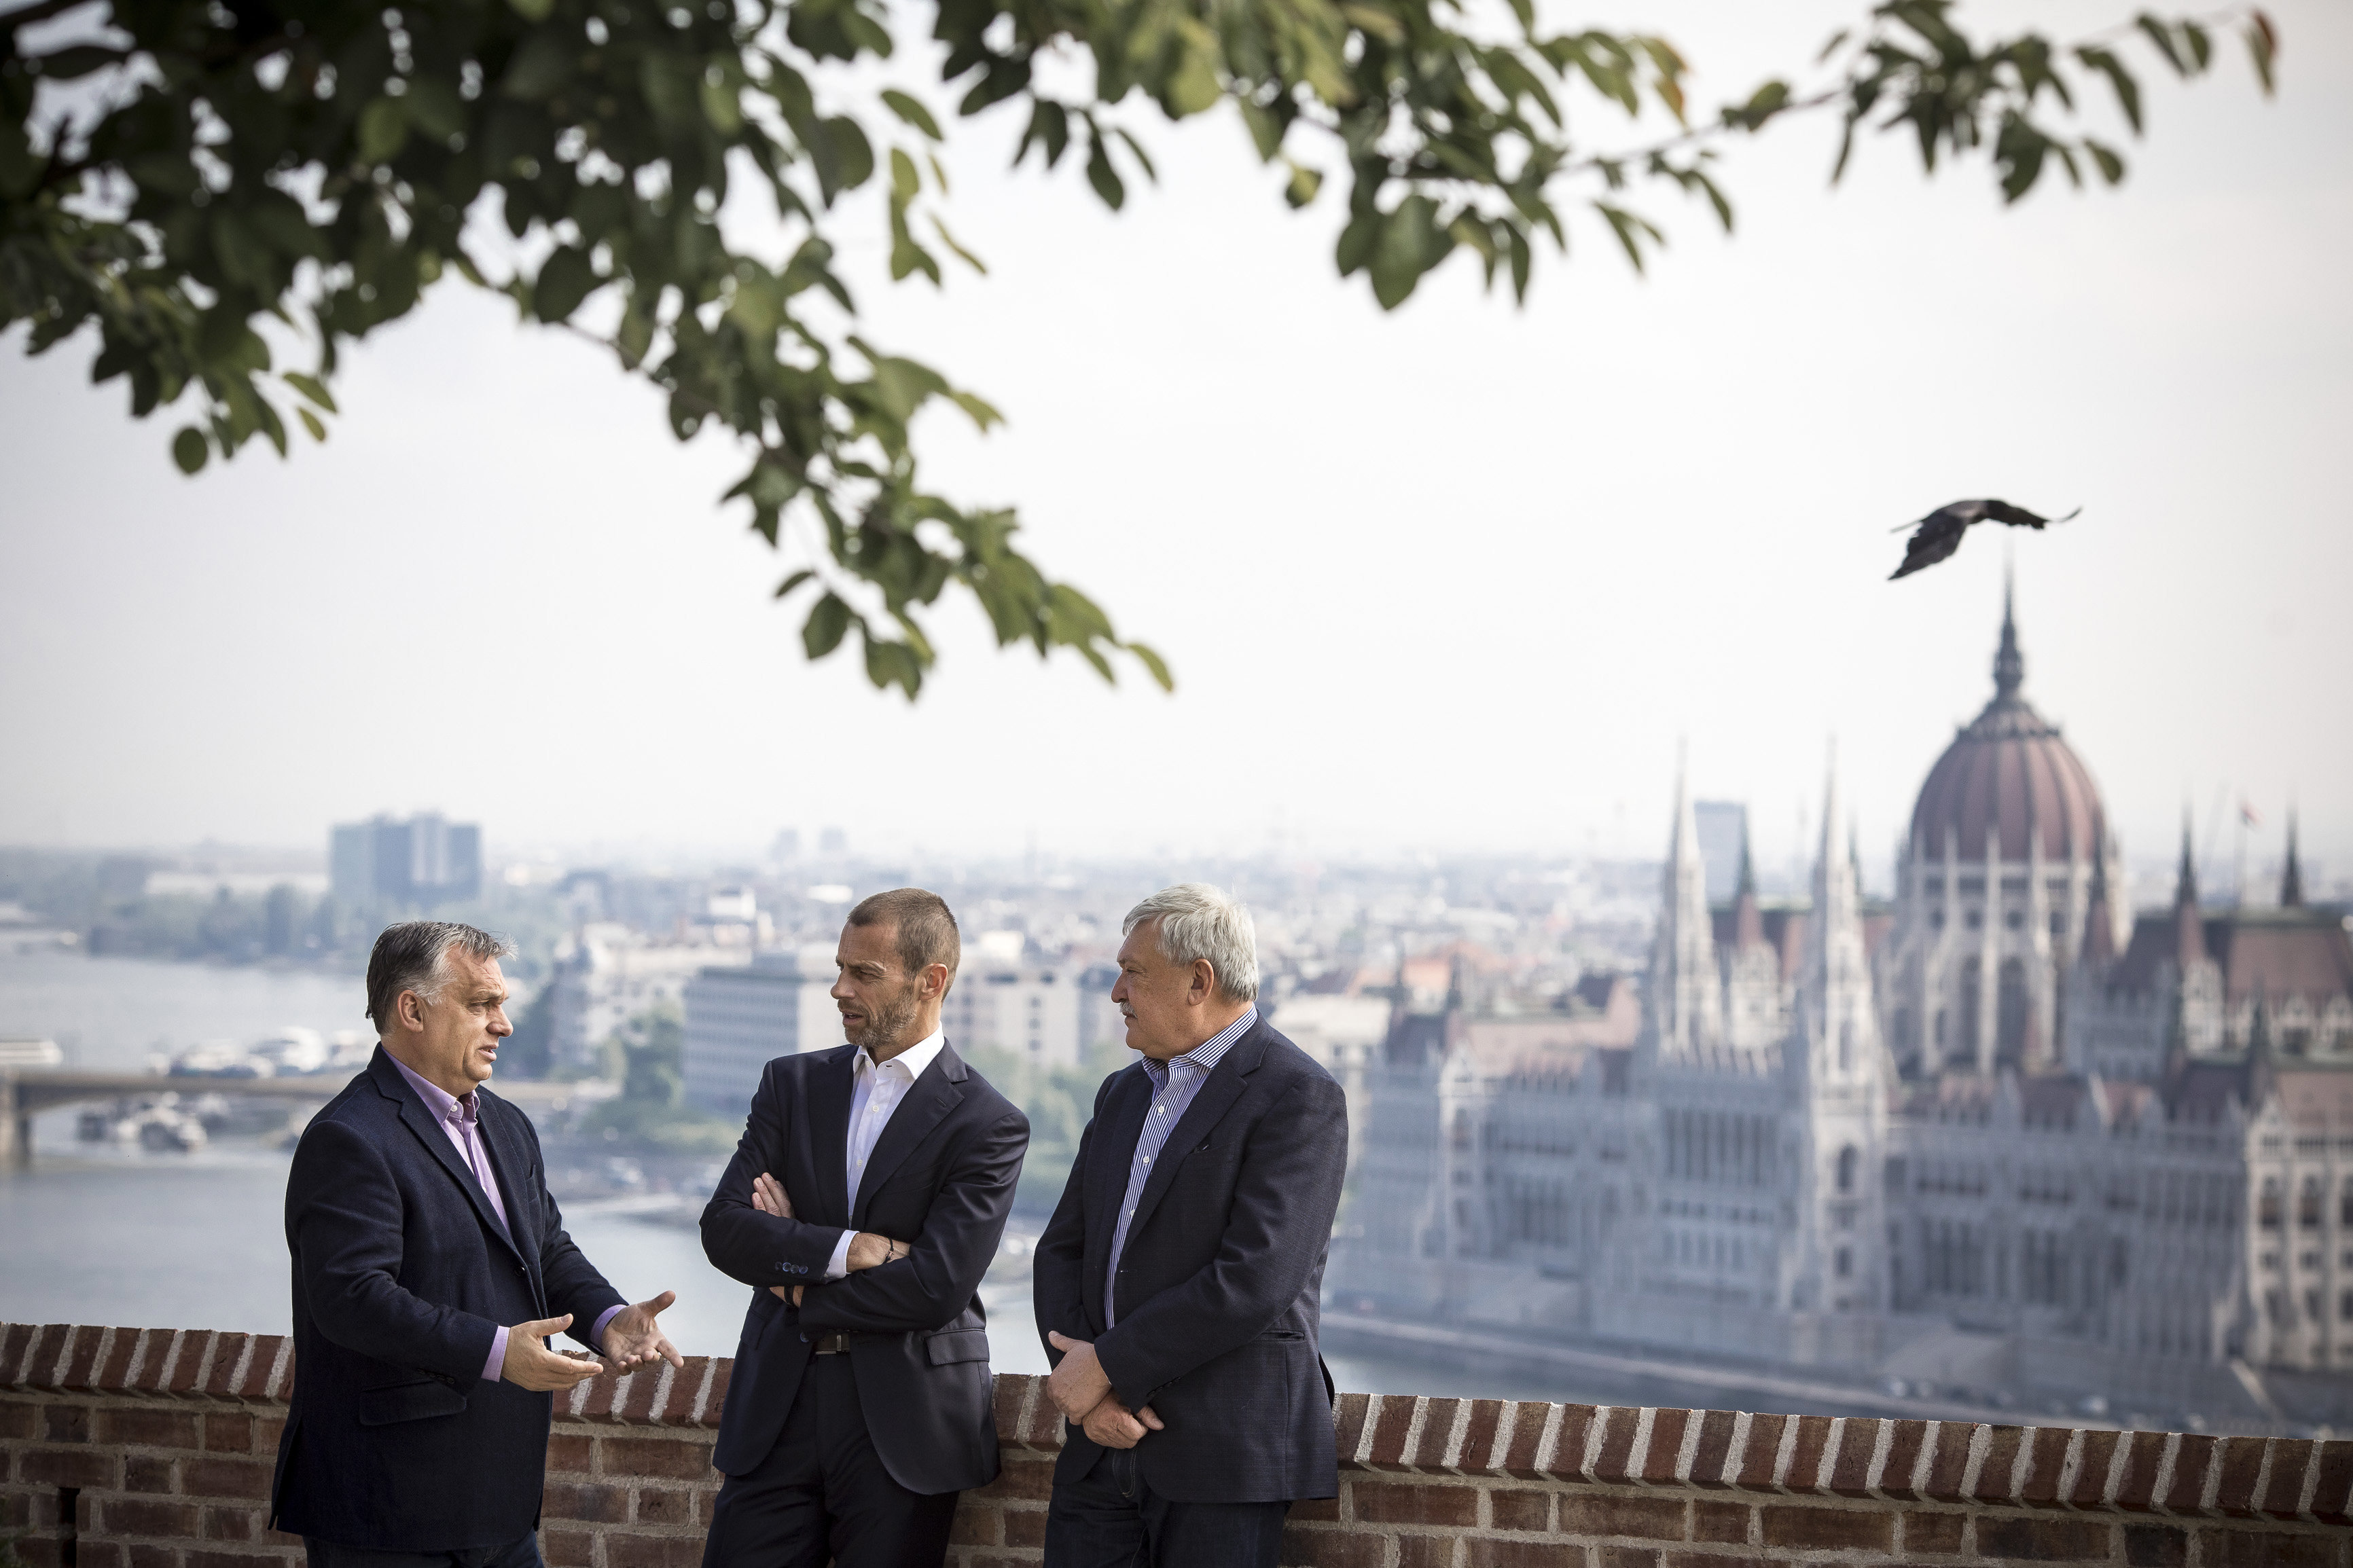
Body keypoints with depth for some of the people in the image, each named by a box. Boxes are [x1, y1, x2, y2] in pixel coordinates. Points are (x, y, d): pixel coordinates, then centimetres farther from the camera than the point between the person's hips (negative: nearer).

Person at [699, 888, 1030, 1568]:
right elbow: (723, 1229, -1)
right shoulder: (792, 1084, 10)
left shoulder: (989, 1125, -5)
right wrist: (845, 1250, -15)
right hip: (778, 1411, 3)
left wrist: (800, 1286, -6)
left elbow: (936, 1287, -15)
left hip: (905, 1428, -3)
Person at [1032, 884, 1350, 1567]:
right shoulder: (1123, 1093, 16)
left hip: (1225, 1452, -6)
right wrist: (1084, 1388, -5)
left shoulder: (1299, 1097, -10)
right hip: (1106, 1440, 7)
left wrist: (1108, 1365, -14)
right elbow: (1061, 1250, 12)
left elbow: (1254, 1281, -19)